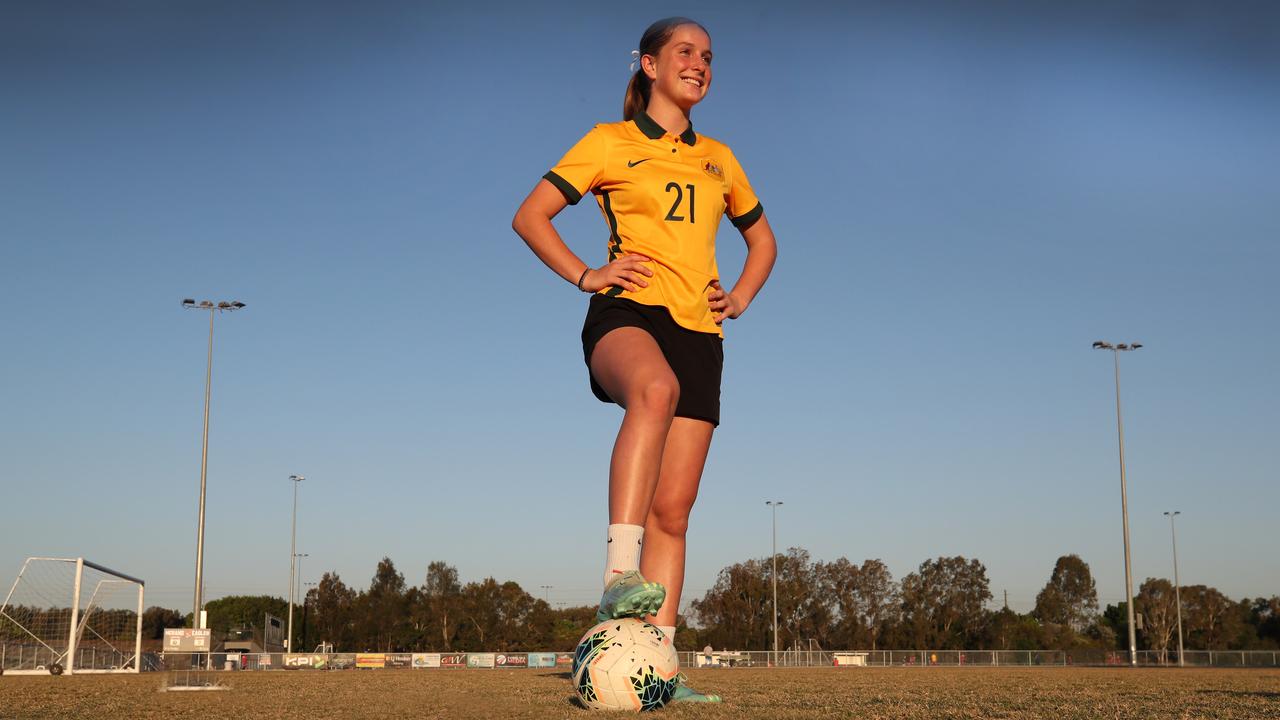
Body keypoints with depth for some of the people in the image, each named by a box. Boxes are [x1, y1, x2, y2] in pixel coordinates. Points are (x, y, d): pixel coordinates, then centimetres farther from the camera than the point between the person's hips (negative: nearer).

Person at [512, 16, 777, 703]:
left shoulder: (718, 159, 22)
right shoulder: (611, 142, 9)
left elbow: (763, 240, 33)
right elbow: (530, 216, 6)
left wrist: (740, 297, 16)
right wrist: (585, 276, -5)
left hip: (698, 330, 5)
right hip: (628, 312, -5)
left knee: (674, 509, -3)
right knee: (656, 388, -42)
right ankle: (620, 576, -48)